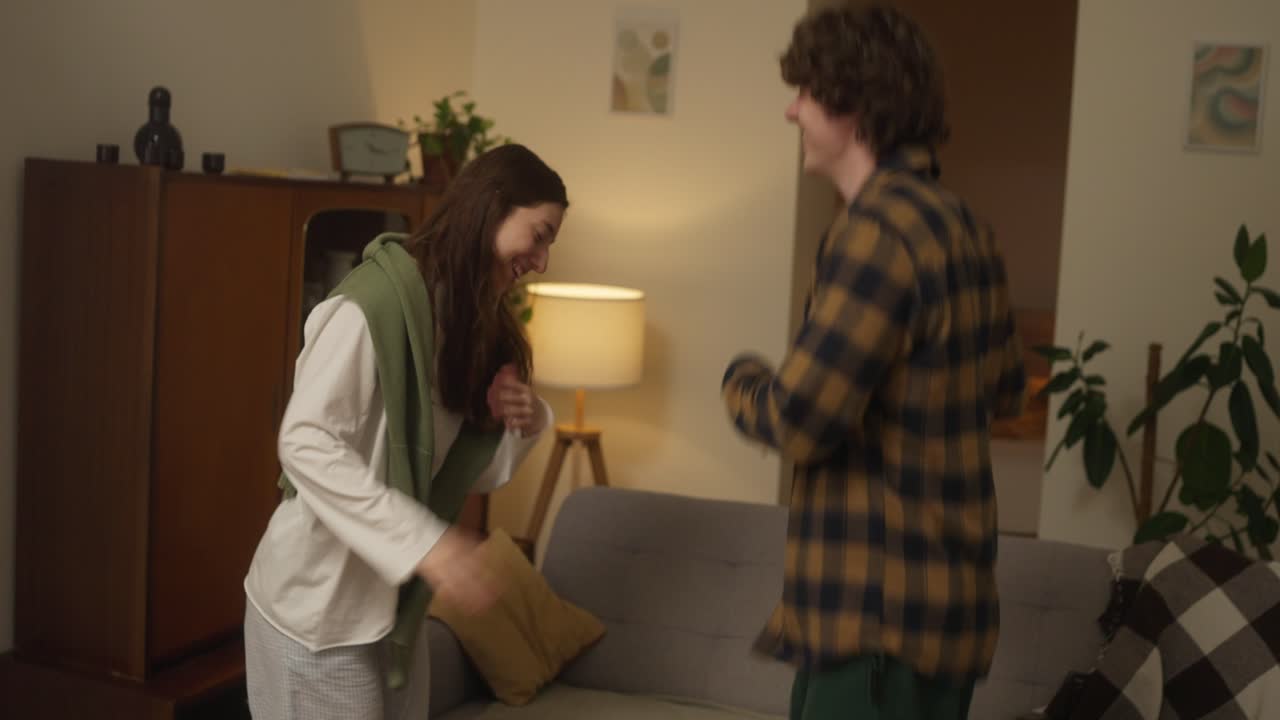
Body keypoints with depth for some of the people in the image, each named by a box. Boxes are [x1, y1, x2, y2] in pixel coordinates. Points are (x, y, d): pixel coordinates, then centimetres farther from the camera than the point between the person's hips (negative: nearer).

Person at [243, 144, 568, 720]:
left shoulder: (471, 321, 9)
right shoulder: (371, 304, -19)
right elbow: (306, 444, -26)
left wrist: (524, 421, -8)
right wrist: (425, 541, -32)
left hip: (394, 600, 8)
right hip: (320, 604, -8)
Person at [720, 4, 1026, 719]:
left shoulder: (881, 227, -20)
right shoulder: (963, 224, 10)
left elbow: (797, 422, -23)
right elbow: (1006, 390, 20)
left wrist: (741, 378, -3)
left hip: (882, 608, -10)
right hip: (940, 595, 10)